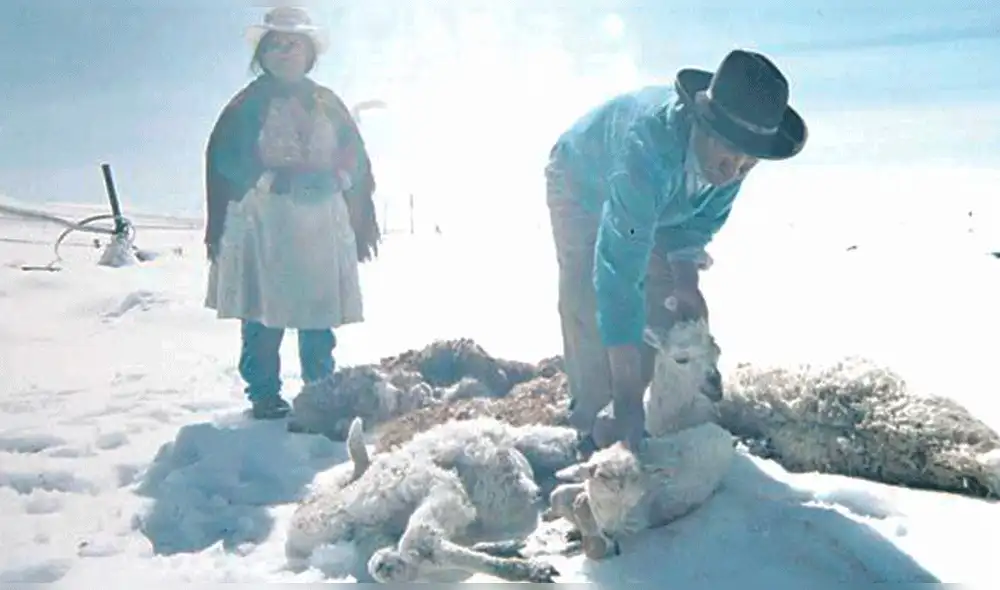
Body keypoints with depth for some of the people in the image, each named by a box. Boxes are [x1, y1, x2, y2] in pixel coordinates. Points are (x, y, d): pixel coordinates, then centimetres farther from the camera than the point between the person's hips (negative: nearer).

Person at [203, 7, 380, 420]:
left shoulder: (327, 104, 12)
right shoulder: (248, 104, 4)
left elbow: (356, 165, 12)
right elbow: (222, 164, 0)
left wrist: (363, 224, 7)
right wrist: (216, 228, -6)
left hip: (320, 225, 2)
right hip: (261, 223, -2)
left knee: (318, 319, 6)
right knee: (263, 319, -2)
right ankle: (264, 397, 10)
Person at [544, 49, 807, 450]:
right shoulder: (647, 147, -48)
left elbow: (702, 217, -5)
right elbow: (619, 275, -52)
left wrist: (685, 278, -21)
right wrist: (627, 400, -52)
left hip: (654, 201, 6)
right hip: (585, 192, -5)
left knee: (668, 305, 1)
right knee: (590, 311, -18)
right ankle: (591, 423, -2)